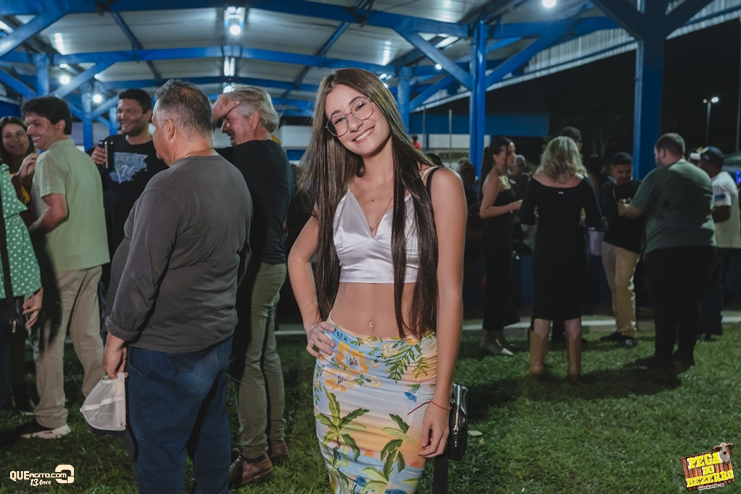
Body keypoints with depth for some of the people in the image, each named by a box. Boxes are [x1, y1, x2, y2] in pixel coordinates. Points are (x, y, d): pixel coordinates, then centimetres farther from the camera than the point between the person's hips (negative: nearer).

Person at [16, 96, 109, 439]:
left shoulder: (50, 158, -10)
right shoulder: (84, 158, 14)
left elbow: (57, 212, -22)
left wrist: (27, 234, -7)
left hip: (61, 259, -8)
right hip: (93, 256, 8)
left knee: (48, 339, 1)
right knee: (89, 335, 14)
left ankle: (51, 419, 7)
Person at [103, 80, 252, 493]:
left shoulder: (168, 188, -22)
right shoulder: (236, 179, 4)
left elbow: (140, 276, -22)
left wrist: (117, 337, -10)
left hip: (166, 349, -8)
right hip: (219, 335, 8)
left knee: (160, 452, 5)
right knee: (211, 430, 22)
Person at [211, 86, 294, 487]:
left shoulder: (247, 156, -15)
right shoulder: (280, 159, 14)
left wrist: (213, 112, -9)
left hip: (251, 268, -10)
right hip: (271, 263, 10)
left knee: (246, 362, -4)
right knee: (266, 355, 16)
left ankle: (254, 458, 4)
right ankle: (275, 439, 27)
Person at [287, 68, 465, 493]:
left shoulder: (438, 185, -6)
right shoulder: (340, 191, 6)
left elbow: (449, 293, -9)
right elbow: (299, 257, 23)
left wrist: (441, 398, -11)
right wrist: (312, 322, 7)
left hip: (409, 372, -4)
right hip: (339, 363, 4)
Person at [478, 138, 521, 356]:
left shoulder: (503, 177, 16)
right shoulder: (494, 179, -14)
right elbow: (484, 211, -22)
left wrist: (515, 207, 10)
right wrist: (513, 206, -24)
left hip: (502, 236, 10)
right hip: (494, 237, -10)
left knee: (502, 284, 13)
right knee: (496, 285, -6)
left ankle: (497, 334, 21)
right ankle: (489, 337, 0)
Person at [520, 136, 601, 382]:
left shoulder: (537, 181, -4)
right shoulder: (581, 182, -5)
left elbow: (525, 218, -10)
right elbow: (595, 220, -9)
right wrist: (577, 220, 11)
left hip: (545, 251, 0)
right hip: (573, 252, 0)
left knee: (542, 308, 9)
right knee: (572, 310, 8)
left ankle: (536, 366, 11)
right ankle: (574, 368, 12)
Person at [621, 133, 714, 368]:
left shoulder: (659, 175, -3)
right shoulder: (704, 176, 17)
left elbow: (636, 210, 0)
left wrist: (623, 210, 21)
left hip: (667, 247, -6)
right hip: (703, 245, 6)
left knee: (665, 302, -1)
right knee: (690, 300, 13)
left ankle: (663, 356, 1)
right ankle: (686, 352, 16)